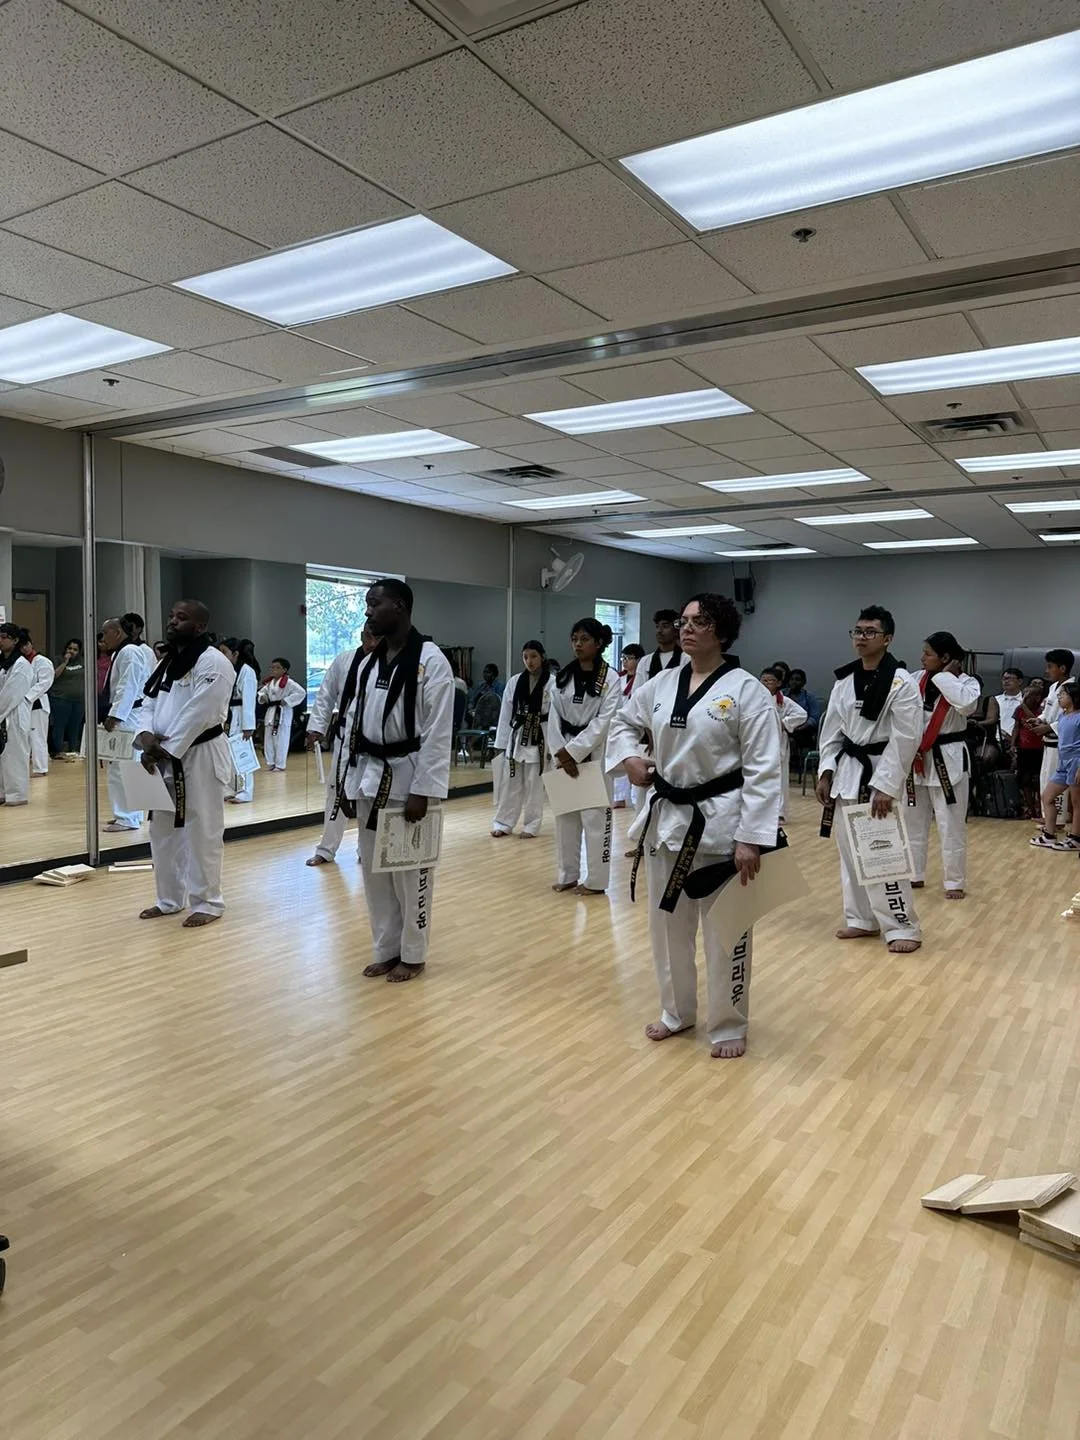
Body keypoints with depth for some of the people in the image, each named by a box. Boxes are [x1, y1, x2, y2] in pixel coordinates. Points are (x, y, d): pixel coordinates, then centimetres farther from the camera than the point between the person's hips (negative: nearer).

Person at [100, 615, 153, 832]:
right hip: (124, 718, 11)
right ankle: (129, 813, 20)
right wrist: (112, 714, 19)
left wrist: (115, 715, -23)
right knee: (120, 767, 13)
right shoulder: (120, 653, 20)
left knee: (123, 768, -9)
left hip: (128, 718, -11)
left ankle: (128, 818, -5)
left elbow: (128, 688, -21)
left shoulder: (130, 652, -13)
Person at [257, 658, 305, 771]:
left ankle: (280, 764, 5)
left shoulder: (288, 682, -13)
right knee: (268, 740, 11)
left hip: (283, 713, -7)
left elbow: (301, 692, -20)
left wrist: (287, 700, -20)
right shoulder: (269, 682, 9)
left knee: (281, 740, -4)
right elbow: (261, 692, 22)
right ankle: (270, 763, 22)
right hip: (271, 712, 7)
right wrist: (262, 697, -2)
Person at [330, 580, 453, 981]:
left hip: (407, 778, -7)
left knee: (410, 872, 3)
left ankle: (412, 954, 19)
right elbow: (351, 724, 13)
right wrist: (344, 779, 10)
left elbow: (437, 733, -15)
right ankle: (387, 950, 27)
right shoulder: (366, 663, 10)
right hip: (370, 779, 7)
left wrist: (422, 790, -18)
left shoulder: (431, 660, -12)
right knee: (374, 871, 13)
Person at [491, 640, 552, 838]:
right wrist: (502, 742, 3)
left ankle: (531, 826, 18)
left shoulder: (552, 683, -7)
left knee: (534, 785, 6)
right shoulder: (515, 682, 3)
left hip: (539, 739, -3)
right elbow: (505, 713, 5)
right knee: (510, 783, 9)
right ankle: (503, 823, 19)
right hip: (516, 737, 3)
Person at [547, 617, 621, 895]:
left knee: (595, 818, -1)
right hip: (565, 756, 5)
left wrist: (574, 752, -15)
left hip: (595, 756, -5)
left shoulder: (610, 678, -6)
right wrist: (561, 754, -8)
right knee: (564, 815, 11)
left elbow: (604, 721, -12)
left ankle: (596, 880, 11)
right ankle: (568, 875, 24)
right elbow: (554, 718, 4)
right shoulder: (562, 677, 7)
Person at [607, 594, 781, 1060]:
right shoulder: (662, 683, 5)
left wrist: (751, 838, -18)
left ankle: (728, 1025, 24)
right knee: (667, 922, 16)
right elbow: (623, 722, 21)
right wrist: (629, 758, -1)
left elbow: (763, 771, -14)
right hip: (667, 817, 6)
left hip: (721, 822, -5)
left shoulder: (746, 690, -11)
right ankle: (677, 1010, 37)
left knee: (725, 929, 4)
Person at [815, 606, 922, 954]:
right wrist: (825, 774, 5)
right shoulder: (844, 679, 6)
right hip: (846, 772, 7)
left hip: (879, 774, -7)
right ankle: (863, 918, 28)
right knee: (850, 851, 13)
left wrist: (885, 786, -19)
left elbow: (905, 740, -16)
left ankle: (903, 928, 8)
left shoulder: (901, 683, -13)